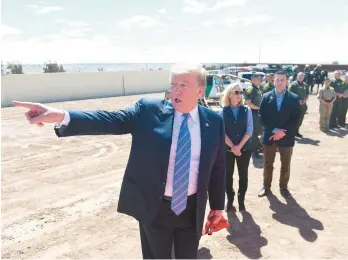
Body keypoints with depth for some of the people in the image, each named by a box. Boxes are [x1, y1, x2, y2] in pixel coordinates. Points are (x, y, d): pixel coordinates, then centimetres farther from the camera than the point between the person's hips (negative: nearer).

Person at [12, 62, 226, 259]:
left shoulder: (214, 121, -3)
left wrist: (217, 205, 9)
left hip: (192, 210, 2)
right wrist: (61, 116, -33)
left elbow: (218, 167, 4)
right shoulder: (149, 110, -9)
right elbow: (111, 120, -19)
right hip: (154, 207, -1)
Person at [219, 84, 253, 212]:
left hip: (245, 148, 1)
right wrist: (232, 147, -14)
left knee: (243, 174, 8)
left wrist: (239, 146, -13)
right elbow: (222, 132, -6)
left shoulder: (247, 110, 1)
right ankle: (229, 199, 22)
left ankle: (241, 200, 23)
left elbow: (249, 130, -4)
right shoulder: (223, 111, -2)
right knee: (228, 174, 6)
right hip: (227, 148, -1)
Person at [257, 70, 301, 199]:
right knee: (268, 164, 12)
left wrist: (283, 132, -15)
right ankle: (266, 186, 28)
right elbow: (262, 116, -3)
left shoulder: (294, 98, -3)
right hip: (269, 135, 1)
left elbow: (296, 119, -6)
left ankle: (283, 187, 28)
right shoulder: (266, 97, 0)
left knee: (285, 165, 11)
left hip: (286, 137, -1)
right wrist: (274, 130, -14)